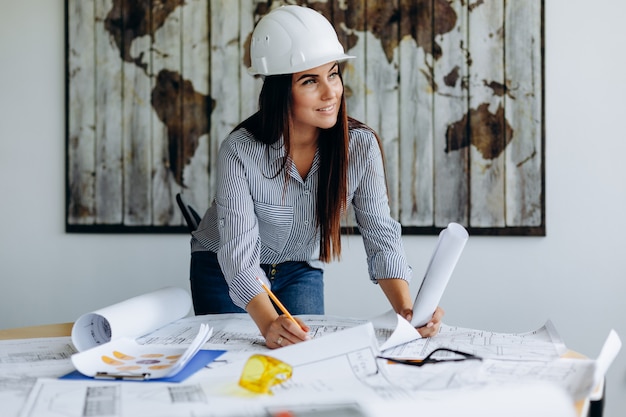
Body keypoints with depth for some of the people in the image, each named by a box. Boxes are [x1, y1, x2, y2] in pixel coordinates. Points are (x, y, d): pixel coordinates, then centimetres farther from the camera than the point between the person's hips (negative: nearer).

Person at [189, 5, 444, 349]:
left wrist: (406, 309, -39)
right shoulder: (240, 151, -30)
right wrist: (269, 323, -54)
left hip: (301, 272, 2)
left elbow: (381, 236, -21)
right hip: (224, 272, -2)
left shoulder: (360, 146, -21)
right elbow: (239, 254, -36)